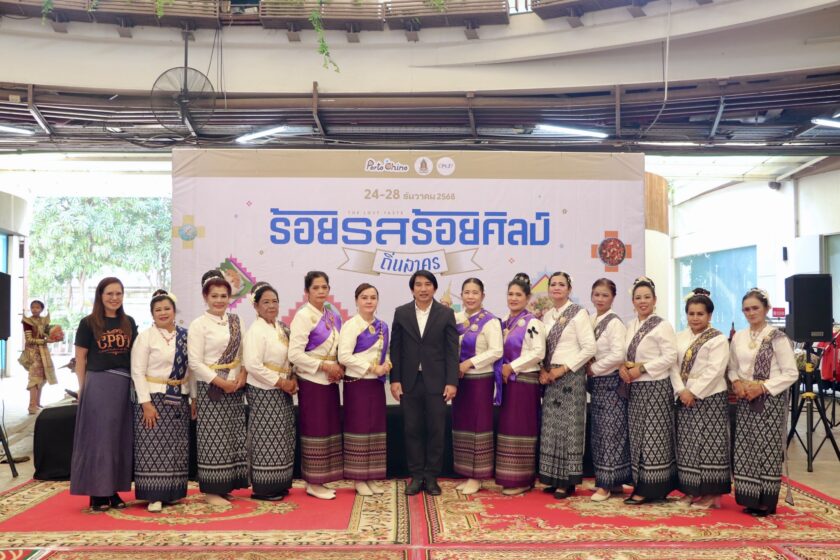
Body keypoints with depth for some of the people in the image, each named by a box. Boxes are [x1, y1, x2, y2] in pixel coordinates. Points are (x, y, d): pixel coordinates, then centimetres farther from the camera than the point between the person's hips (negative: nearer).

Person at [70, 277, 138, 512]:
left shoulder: (129, 323, 11)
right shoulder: (88, 323, -1)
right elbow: (80, 358, 0)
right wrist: (82, 388, -4)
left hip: (125, 385, 4)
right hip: (97, 384, -4)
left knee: (120, 438, 7)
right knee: (98, 437, 0)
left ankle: (113, 490, 16)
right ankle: (97, 492, 6)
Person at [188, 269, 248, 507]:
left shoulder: (235, 321, 10)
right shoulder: (199, 325, -6)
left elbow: (243, 353, 11)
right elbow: (195, 362, -11)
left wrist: (243, 374, -7)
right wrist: (221, 382, -14)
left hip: (235, 387, 6)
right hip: (211, 388, -6)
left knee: (233, 437, 9)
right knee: (213, 438, -3)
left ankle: (225, 485, 20)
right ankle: (211, 491, 7)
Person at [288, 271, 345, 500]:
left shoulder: (333, 316, 10)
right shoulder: (303, 316, -10)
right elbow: (295, 354, -17)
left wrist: (340, 368, -3)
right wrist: (325, 366, -16)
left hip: (330, 380, 7)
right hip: (312, 381, -7)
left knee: (329, 429, 9)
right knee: (315, 429, -2)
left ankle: (321, 481, 18)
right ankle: (313, 483, 7)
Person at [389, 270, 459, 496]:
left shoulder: (446, 313, 2)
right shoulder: (401, 313, 5)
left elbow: (452, 350, -1)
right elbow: (395, 349, 5)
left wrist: (452, 382, -8)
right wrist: (395, 380, -2)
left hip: (436, 381, -1)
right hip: (409, 382, 1)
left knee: (436, 430, 3)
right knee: (412, 430, 6)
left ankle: (432, 477, 14)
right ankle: (416, 476, 16)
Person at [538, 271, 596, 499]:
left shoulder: (578, 313, -5)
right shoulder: (546, 316, 12)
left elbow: (589, 348, -12)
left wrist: (563, 369, -13)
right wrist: (543, 370, -2)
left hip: (571, 376, -6)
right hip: (550, 377, 6)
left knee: (569, 426, -4)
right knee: (551, 427, 6)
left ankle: (568, 481, 3)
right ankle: (555, 479, 14)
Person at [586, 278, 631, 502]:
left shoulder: (615, 323, -11)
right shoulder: (590, 322, 10)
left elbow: (618, 356, -19)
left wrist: (594, 369, -11)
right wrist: (588, 369, -2)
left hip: (610, 382, -8)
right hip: (596, 383, 8)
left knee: (610, 433, -3)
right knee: (599, 432, 10)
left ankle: (607, 483, 3)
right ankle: (613, 481, 18)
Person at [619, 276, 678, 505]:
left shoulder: (662, 326, -7)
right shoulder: (630, 326, 14)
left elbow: (670, 357, -14)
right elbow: (625, 354, 17)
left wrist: (641, 368, -18)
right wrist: (623, 367, -5)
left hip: (656, 387, -7)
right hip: (635, 388, 7)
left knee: (653, 437, -4)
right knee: (638, 436, 9)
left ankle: (650, 488, 1)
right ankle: (641, 485, 16)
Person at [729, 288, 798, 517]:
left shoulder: (777, 337, -8)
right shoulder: (738, 338, 8)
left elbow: (791, 373, -10)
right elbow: (732, 368, 16)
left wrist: (763, 386, -17)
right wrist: (737, 383, -5)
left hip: (770, 400, -5)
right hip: (745, 400, 5)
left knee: (767, 449, -2)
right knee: (744, 448, 5)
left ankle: (766, 501, 7)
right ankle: (750, 498, 15)